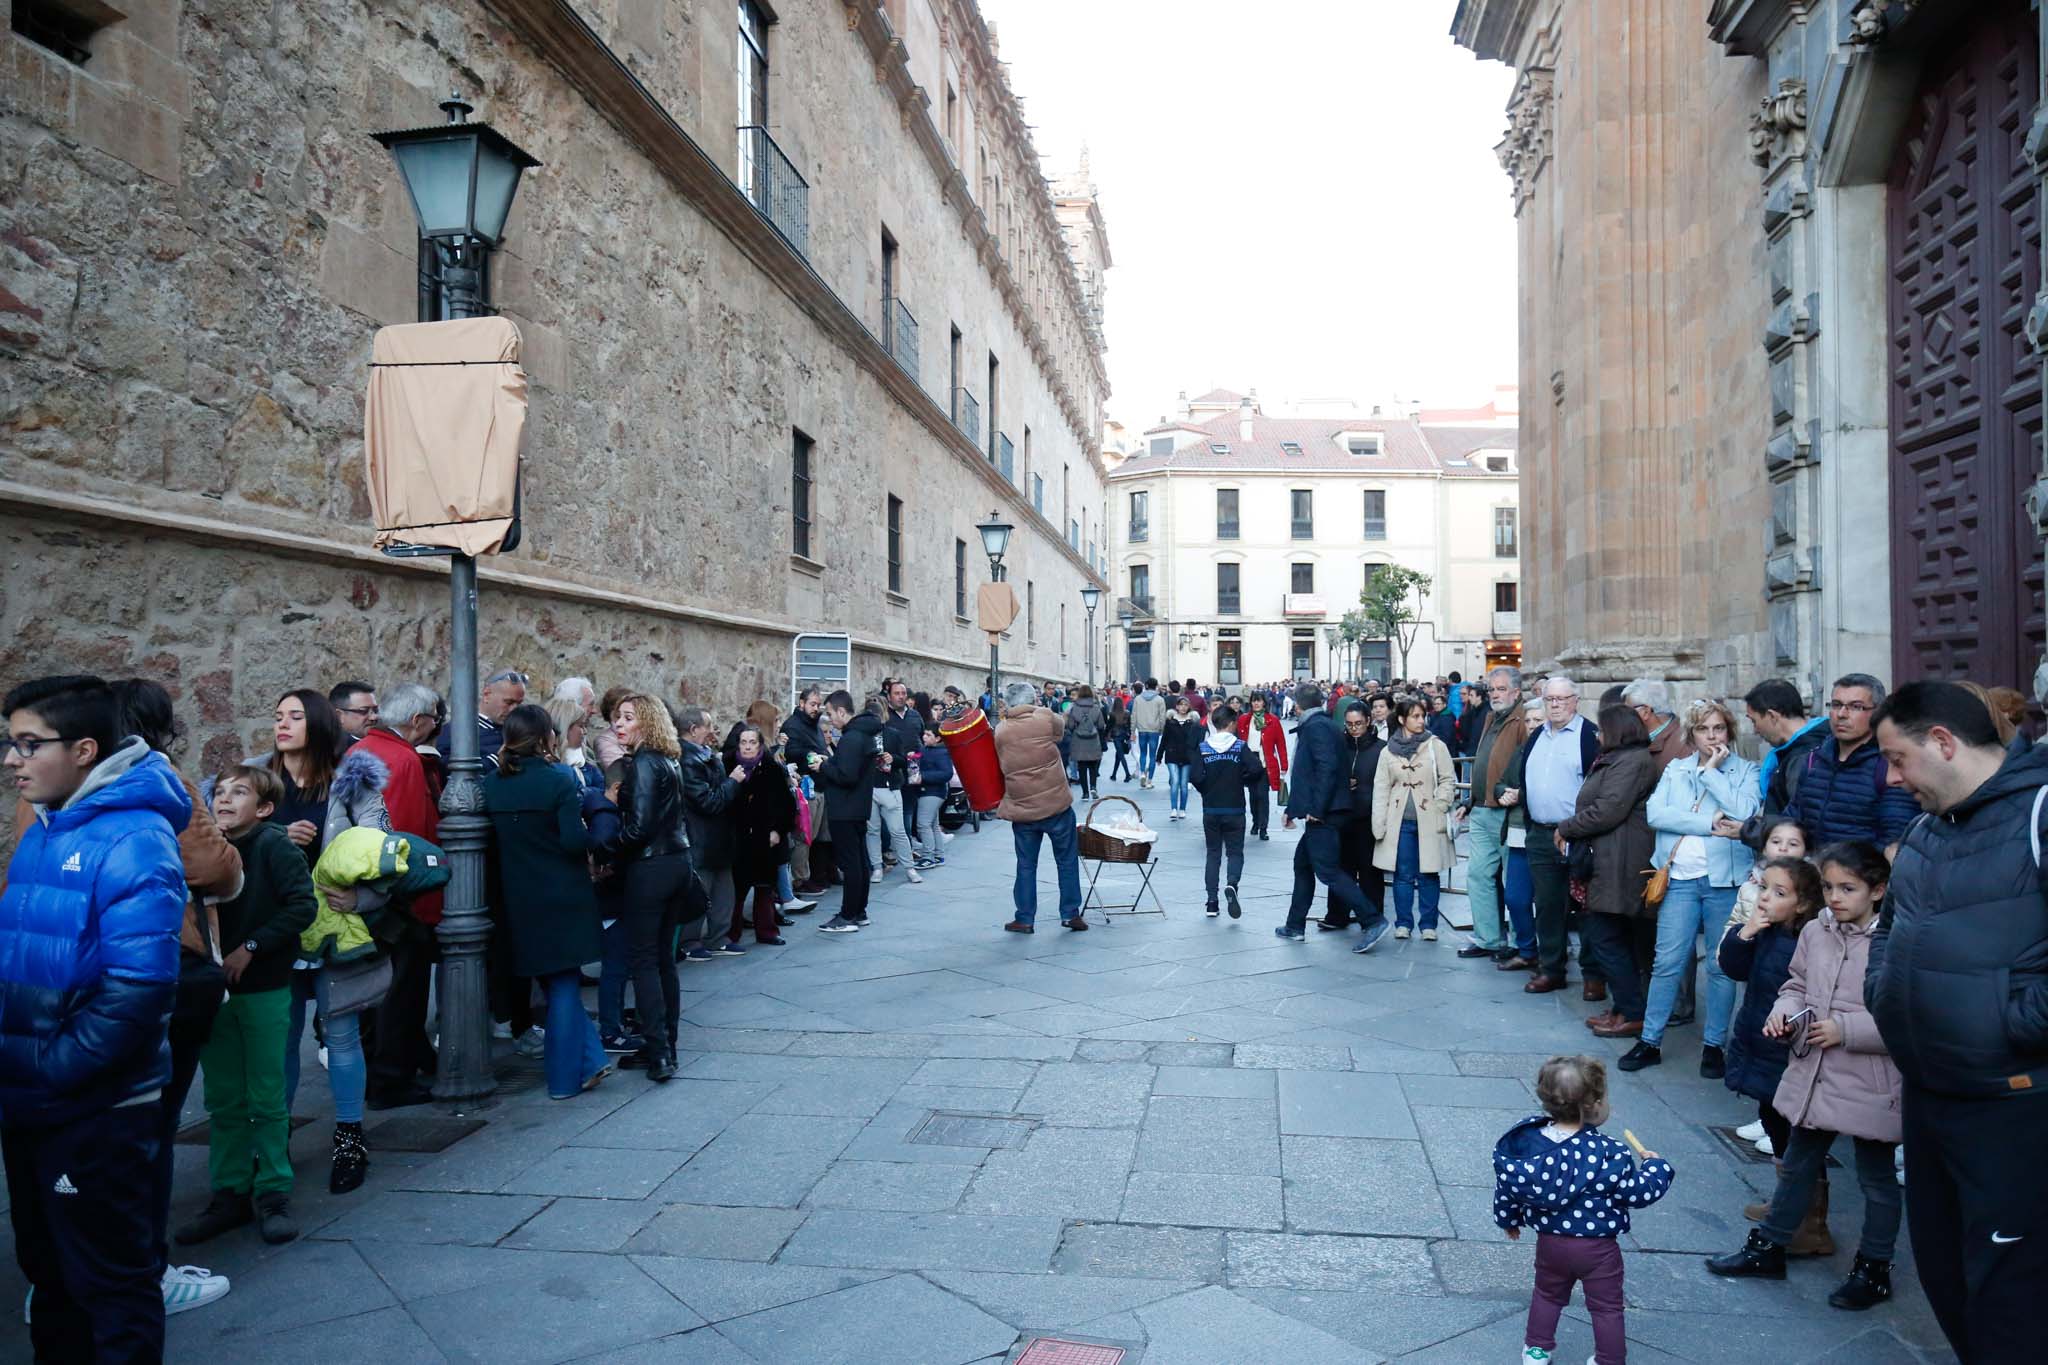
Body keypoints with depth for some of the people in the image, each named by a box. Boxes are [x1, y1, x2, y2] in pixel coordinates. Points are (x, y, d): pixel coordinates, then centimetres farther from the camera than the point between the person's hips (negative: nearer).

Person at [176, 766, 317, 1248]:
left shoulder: (273, 845, -9)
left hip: (264, 990, -4)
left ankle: (272, 1195, 16)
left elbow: (301, 905, -15)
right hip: (213, 990, 4)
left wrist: (250, 947, -16)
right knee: (223, 1101, 11)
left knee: (267, 1099, 4)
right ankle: (229, 1194, 23)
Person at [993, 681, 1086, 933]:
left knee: (1026, 865, 13)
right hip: (1056, 804, -2)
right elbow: (1061, 726, 12)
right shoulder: (1046, 719, -8)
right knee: (1067, 860, 13)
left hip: (1022, 809, 2)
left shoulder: (1000, 731, -1)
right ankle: (1070, 913, 16)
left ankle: (1024, 919, 15)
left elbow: (1002, 766, 9)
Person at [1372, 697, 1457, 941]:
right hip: (1400, 821, 1)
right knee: (1403, 874, 5)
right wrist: (1379, 825, 0)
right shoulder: (1388, 752, 6)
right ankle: (1403, 923, 14)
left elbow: (1448, 780, 1)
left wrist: (1439, 807, -10)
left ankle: (1428, 925, 12)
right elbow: (1381, 789, 6)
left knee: (1428, 874, 2)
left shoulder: (1436, 746, 0)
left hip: (1428, 820, -1)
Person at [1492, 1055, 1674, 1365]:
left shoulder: (1527, 1141, -12)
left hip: (1550, 1242, 4)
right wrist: (1656, 1166, 5)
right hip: (1598, 1248, -4)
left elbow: (1507, 1184, -1)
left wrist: (1508, 1219, 17)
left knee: (1547, 1295, 26)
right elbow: (1640, 1193, -15)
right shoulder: (1607, 1154, -26)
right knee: (1606, 1307, 17)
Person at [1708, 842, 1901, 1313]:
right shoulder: (1815, 932, 0)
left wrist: (1845, 1030, -22)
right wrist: (1785, 1009, -5)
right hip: (1812, 1076, 6)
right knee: (1797, 1165, 20)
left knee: (1876, 1179, 14)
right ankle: (1767, 1248, 34)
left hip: (1869, 1085, -6)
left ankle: (1874, 1269, 31)